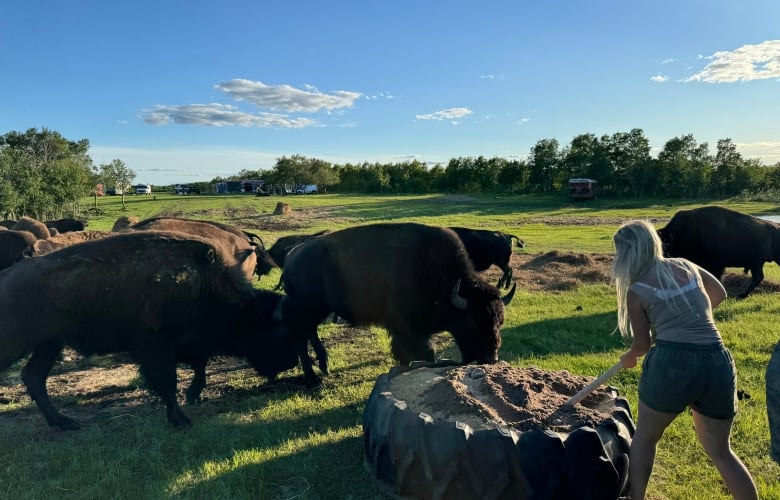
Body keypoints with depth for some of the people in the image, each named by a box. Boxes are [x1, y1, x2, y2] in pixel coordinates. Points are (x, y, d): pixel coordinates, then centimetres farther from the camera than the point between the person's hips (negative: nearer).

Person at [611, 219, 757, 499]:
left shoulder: (637, 290, -1)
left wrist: (629, 357, 28)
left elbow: (642, 344, 6)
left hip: (671, 364, -4)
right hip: (717, 365, 4)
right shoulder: (687, 267, 12)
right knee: (720, 451, 21)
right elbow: (719, 294, 30)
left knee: (645, 436, 21)